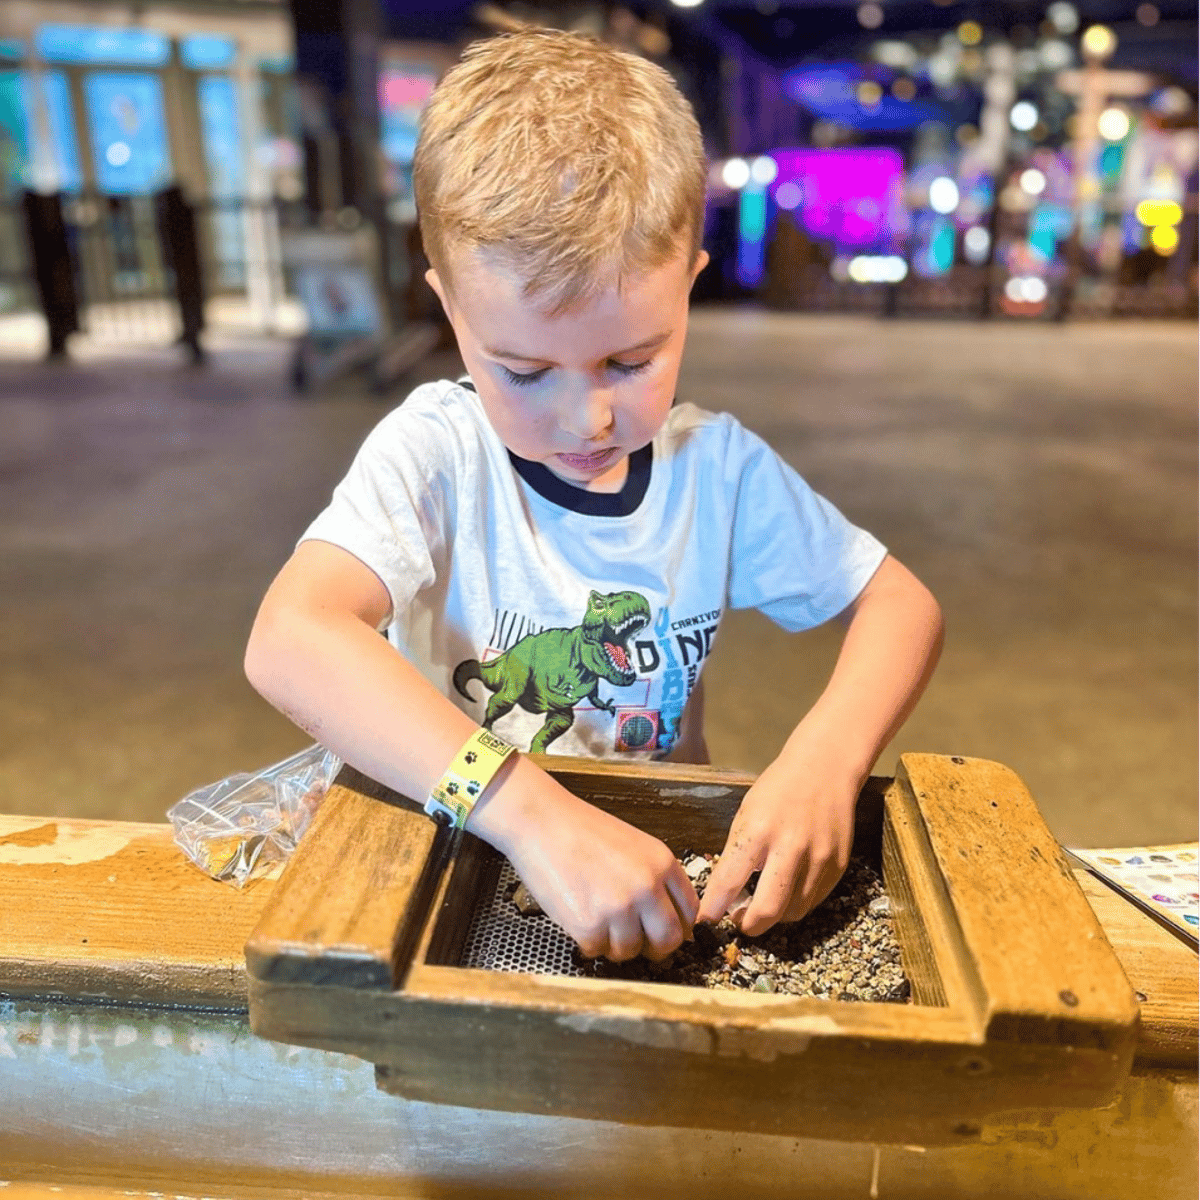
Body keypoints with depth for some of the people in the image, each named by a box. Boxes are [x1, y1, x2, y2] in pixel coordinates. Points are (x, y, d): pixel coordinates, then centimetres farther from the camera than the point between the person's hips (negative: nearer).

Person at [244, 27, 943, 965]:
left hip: (660, 866, 2)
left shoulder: (719, 468, -8)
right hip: (459, 854, -1)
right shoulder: (435, 453, -16)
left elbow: (901, 604, -2)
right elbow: (290, 644, -32)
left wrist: (826, 760, -21)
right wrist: (535, 814, -41)